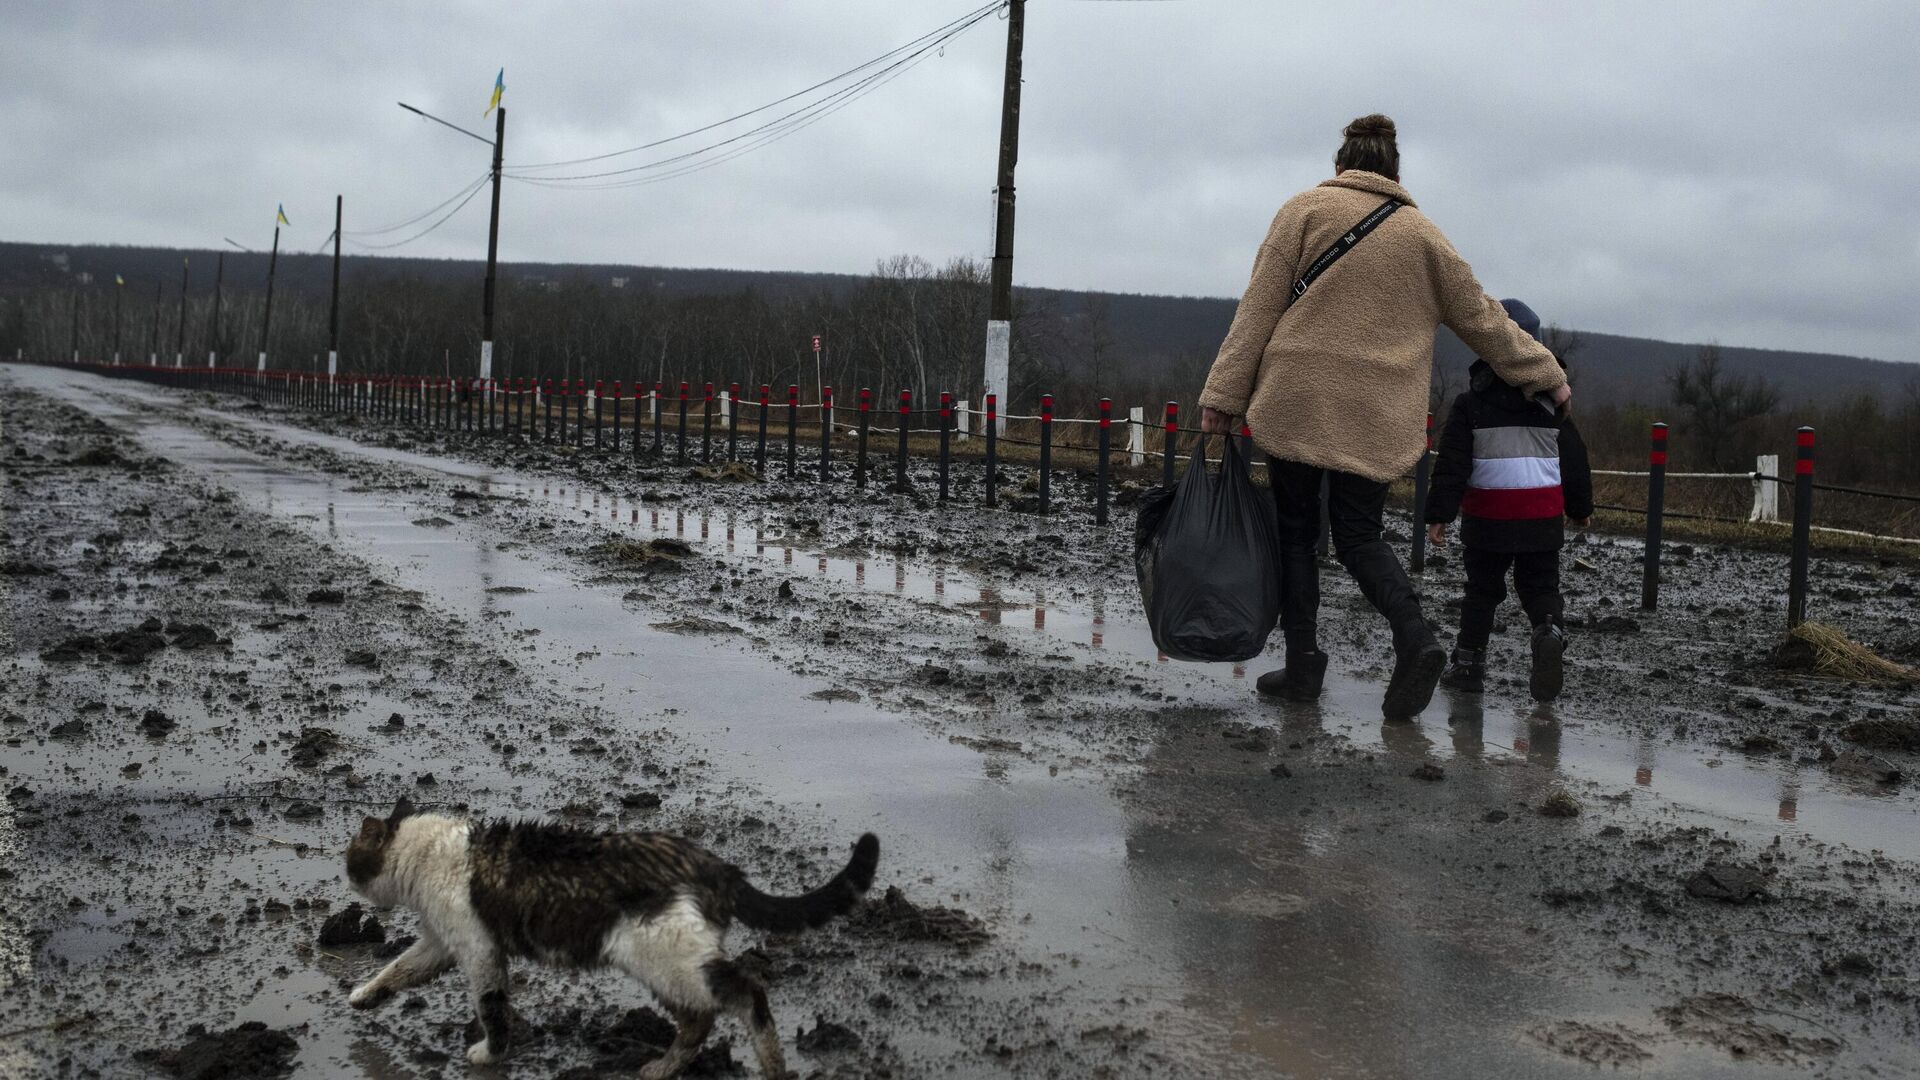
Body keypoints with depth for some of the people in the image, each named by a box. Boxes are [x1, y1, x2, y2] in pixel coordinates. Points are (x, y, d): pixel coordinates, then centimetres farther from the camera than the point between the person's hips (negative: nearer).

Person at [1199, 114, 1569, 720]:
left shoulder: (1307, 210, 3)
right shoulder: (1422, 234, 11)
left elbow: (1259, 308, -3)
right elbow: (1482, 318, 15)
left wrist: (1224, 394, -2)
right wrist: (1545, 374, 26)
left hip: (1297, 403, -2)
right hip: (1377, 419, 2)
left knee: (1295, 531, 9)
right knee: (1358, 534, 11)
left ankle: (1302, 663, 5)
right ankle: (1414, 638, -11)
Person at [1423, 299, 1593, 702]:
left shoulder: (1470, 404, -2)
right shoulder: (1552, 404, 6)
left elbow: (1452, 463, -7)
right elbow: (1573, 459, 12)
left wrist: (1439, 514, -7)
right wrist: (1581, 507, 23)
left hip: (1487, 514, -1)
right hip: (1543, 514, 1)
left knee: (1482, 588, 11)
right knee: (1540, 586, 10)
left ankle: (1469, 661, 12)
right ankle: (1548, 631, -19)